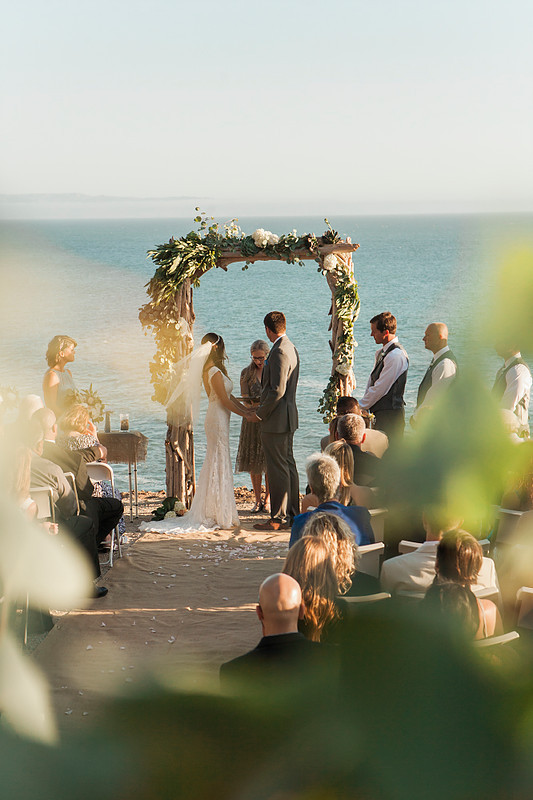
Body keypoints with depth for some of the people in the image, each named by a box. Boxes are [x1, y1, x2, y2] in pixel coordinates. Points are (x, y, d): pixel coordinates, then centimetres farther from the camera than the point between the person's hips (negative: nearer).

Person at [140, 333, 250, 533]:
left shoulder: (214, 371, 11)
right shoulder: (215, 372, -18)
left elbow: (228, 396, 17)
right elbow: (225, 401, -17)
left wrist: (247, 409, 16)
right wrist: (245, 415, -8)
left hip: (215, 418, 10)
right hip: (218, 420, -10)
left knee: (215, 465, 13)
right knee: (219, 466, -4)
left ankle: (211, 514, 18)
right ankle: (220, 516, 1)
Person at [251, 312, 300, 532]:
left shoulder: (280, 352, -19)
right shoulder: (291, 348, 13)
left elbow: (277, 390, -23)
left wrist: (260, 413, -13)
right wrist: (263, 402, 20)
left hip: (276, 419, -10)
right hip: (288, 417, 10)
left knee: (278, 469, -5)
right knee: (288, 466, 14)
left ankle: (279, 518, -1)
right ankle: (293, 514, 21)